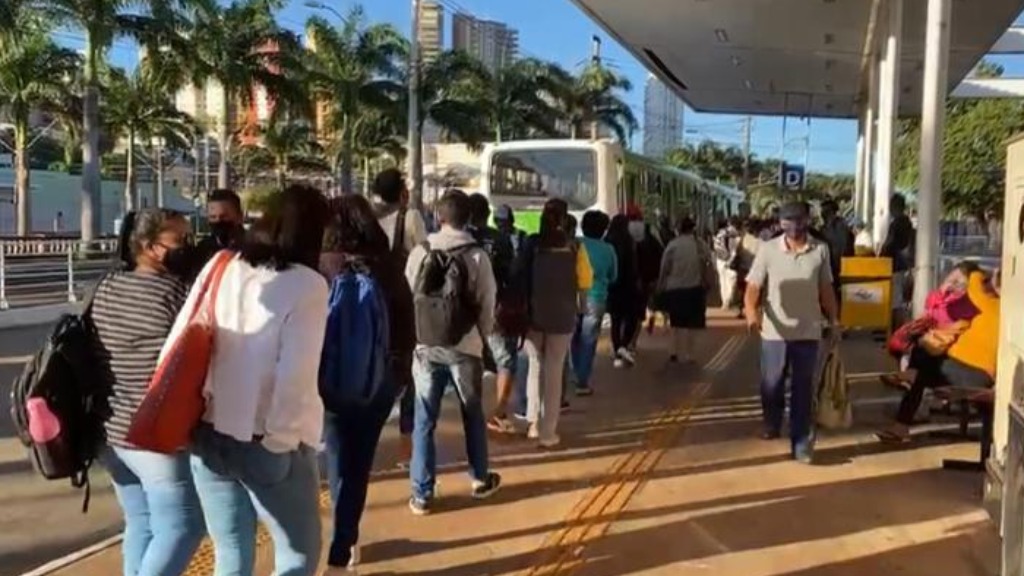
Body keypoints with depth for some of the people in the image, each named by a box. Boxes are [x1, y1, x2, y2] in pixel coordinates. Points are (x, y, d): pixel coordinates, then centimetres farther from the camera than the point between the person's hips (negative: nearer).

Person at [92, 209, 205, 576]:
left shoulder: (106, 288, 8)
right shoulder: (177, 291, -16)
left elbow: (91, 352, 16)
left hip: (110, 430, 8)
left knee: (140, 524, 18)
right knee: (181, 527, 1)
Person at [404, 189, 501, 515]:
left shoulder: (420, 253, -4)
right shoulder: (478, 256, -7)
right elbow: (487, 304, -1)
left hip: (426, 347, 1)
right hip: (466, 347, 0)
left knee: (424, 421, 7)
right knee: (473, 416, 17)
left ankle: (422, 494, 11)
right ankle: (481, 480, 31)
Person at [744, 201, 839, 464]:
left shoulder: (820, 250, -1)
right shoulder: (768, 249, -6)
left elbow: (825, 289, 9)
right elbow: (753, 286, -8)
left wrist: (833, 319, 11)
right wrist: (751, 311, -26)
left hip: (808, 331, 1)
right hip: (774, 331, -1)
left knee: (803, 390, 6)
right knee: (771, 385, 11)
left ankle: (801, 442, 13)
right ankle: (771, 424, 38)